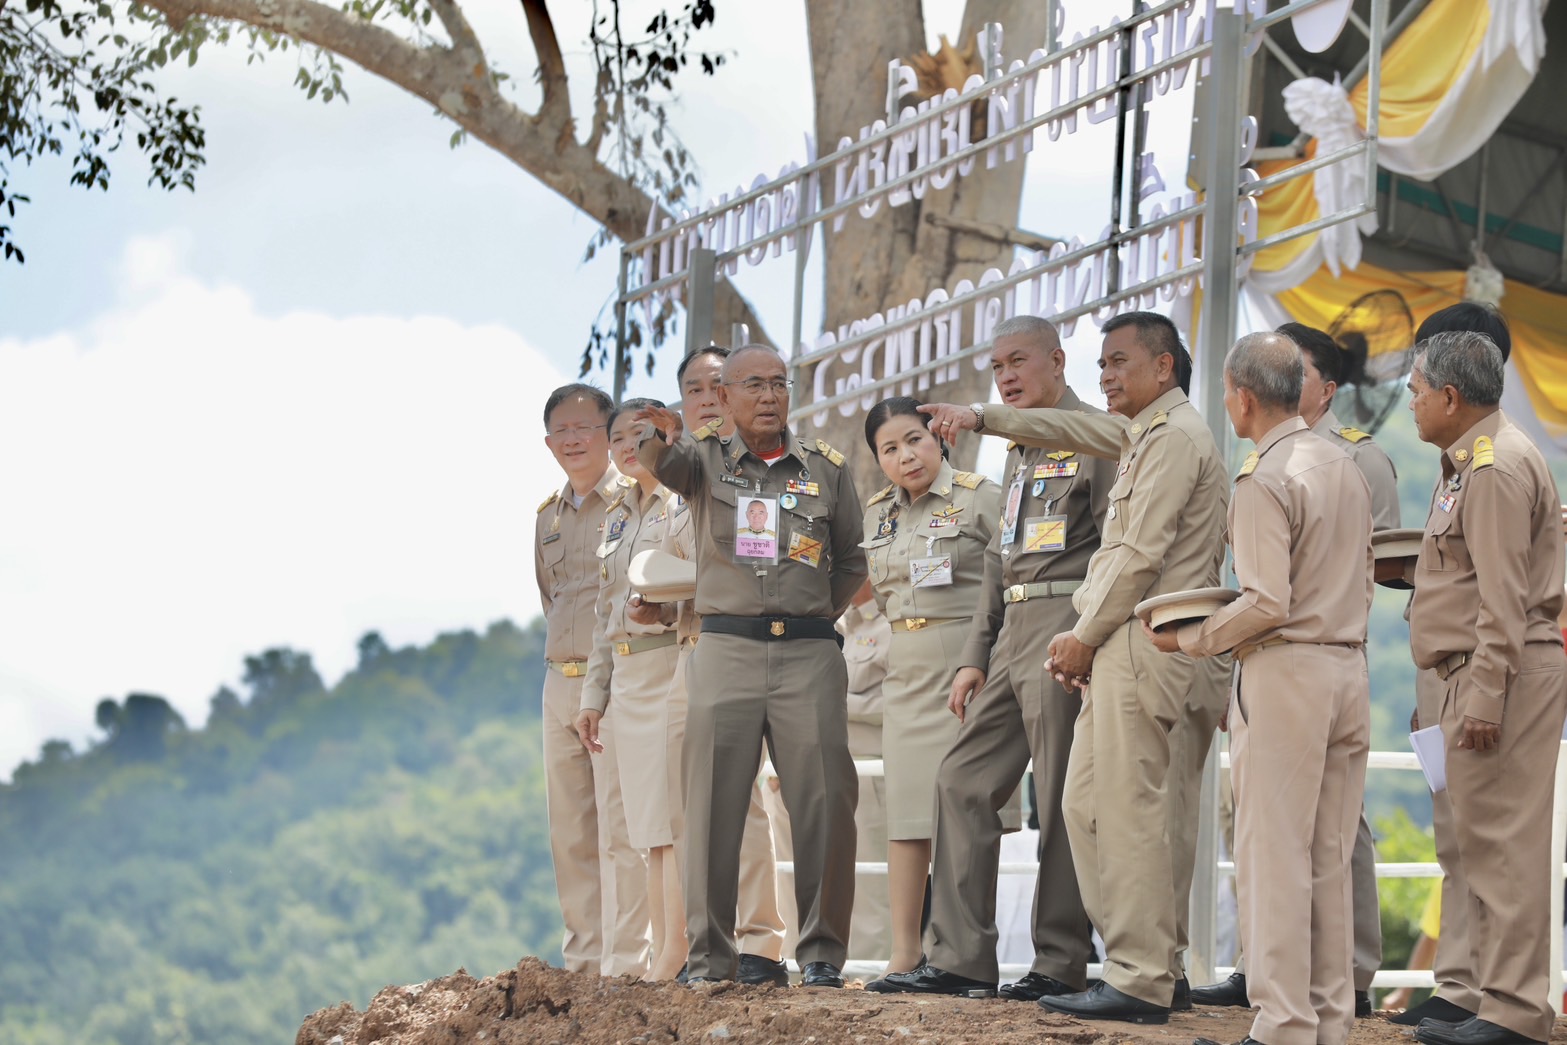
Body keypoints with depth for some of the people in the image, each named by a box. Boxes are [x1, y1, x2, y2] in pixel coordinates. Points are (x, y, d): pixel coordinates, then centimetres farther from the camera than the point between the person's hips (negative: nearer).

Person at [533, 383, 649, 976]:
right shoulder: (548, 516, 17)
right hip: (560, 683, 7)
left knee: (620, 826, -11)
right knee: (569, 833, 7)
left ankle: (625, 964, -12)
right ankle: (581, 960, 11)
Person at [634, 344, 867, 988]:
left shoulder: (826, 469, 13)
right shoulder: (706, 462, 8)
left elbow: (852, 561, 21)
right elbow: (661, 463, -16)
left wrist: (818, 614, 10)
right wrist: (659, 437, -38)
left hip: (809, 651, 1)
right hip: (727, 650, -1)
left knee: (824, 802, -5)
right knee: (714, 804, -3)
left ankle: (822, 954, 2)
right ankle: (709, 957, 1)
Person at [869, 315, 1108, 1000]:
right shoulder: (1021, 449, 22)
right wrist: (973, 657, 18)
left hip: (1065, 630, -9)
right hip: (1012, 633, 9)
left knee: (1063, 802, -6)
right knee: (964, 783, 4)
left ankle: (1061, 964, -1)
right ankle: (960, 959, 5)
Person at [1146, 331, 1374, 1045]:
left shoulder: (1264, 481, -13)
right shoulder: (1344, 468, 13)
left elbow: (1267, 604, -20)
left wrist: (1189, 640, -9)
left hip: (1284, 672, -8)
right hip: (1349, 667, 8)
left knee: (1273, 858, -5)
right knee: (1329, 859, 11)